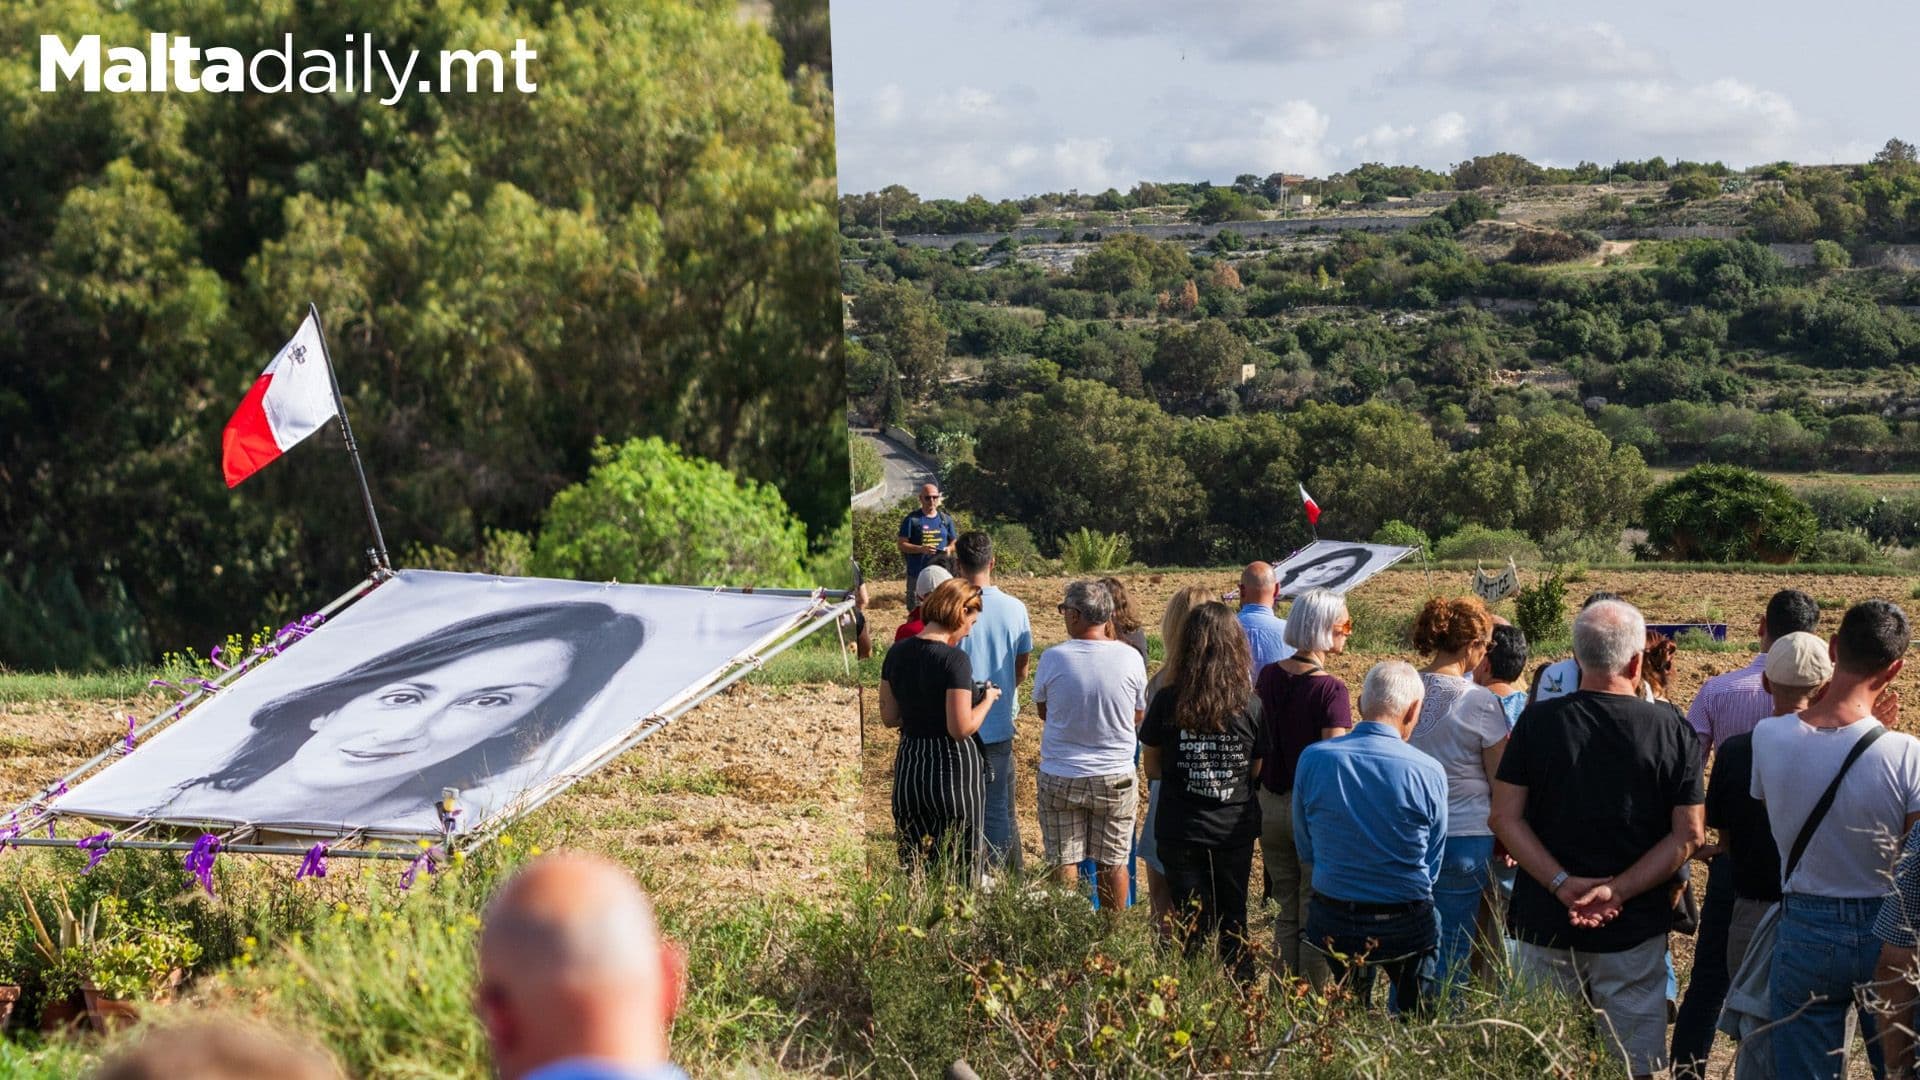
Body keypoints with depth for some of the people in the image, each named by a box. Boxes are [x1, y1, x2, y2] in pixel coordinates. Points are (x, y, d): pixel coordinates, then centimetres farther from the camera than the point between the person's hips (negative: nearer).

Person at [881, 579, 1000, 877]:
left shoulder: (897, 653, 5)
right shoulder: (955, 660, -15)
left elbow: (888, 718, 10)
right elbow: (962, 728, -18)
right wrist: (987, 699, -2)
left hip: (908, 768, 6)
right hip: (954, 769, -6)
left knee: (913, 870, 11)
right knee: (958, 873, 3)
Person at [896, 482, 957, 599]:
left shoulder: (945, 519, 11)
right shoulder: (912, 519, -1)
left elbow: (954, 541, 18)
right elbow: (901, 544, -4)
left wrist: (949, 549, -6)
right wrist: (921, 549, -19)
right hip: (917, 574, -3)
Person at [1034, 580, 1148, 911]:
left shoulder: (1053, 658, -11)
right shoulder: (1130, 657, -9)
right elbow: (1139, 718, 4)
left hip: (1060, 777, -1)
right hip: (1116, 778, 1)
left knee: (1064, 862, 8)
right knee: (1113, 863, 11)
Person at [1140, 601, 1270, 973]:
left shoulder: (1166, 702, -12)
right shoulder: (1250, 705, -11)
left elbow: (1152, 768, -2)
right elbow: (1257, 771, -2)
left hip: (1180, 831, -1)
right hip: (1234, 830, 1)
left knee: (1191, 928, 12)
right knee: (1232, 927, 17)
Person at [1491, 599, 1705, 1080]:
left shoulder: (1537, 721, -5)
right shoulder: (1671, 729, -5)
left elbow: (1505, 818, -7)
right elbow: (1689, 834, -7)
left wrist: (1562, 884, -11)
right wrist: (1618, 890, -11)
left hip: (1546, 925, 0)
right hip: (1635, 929, 0)